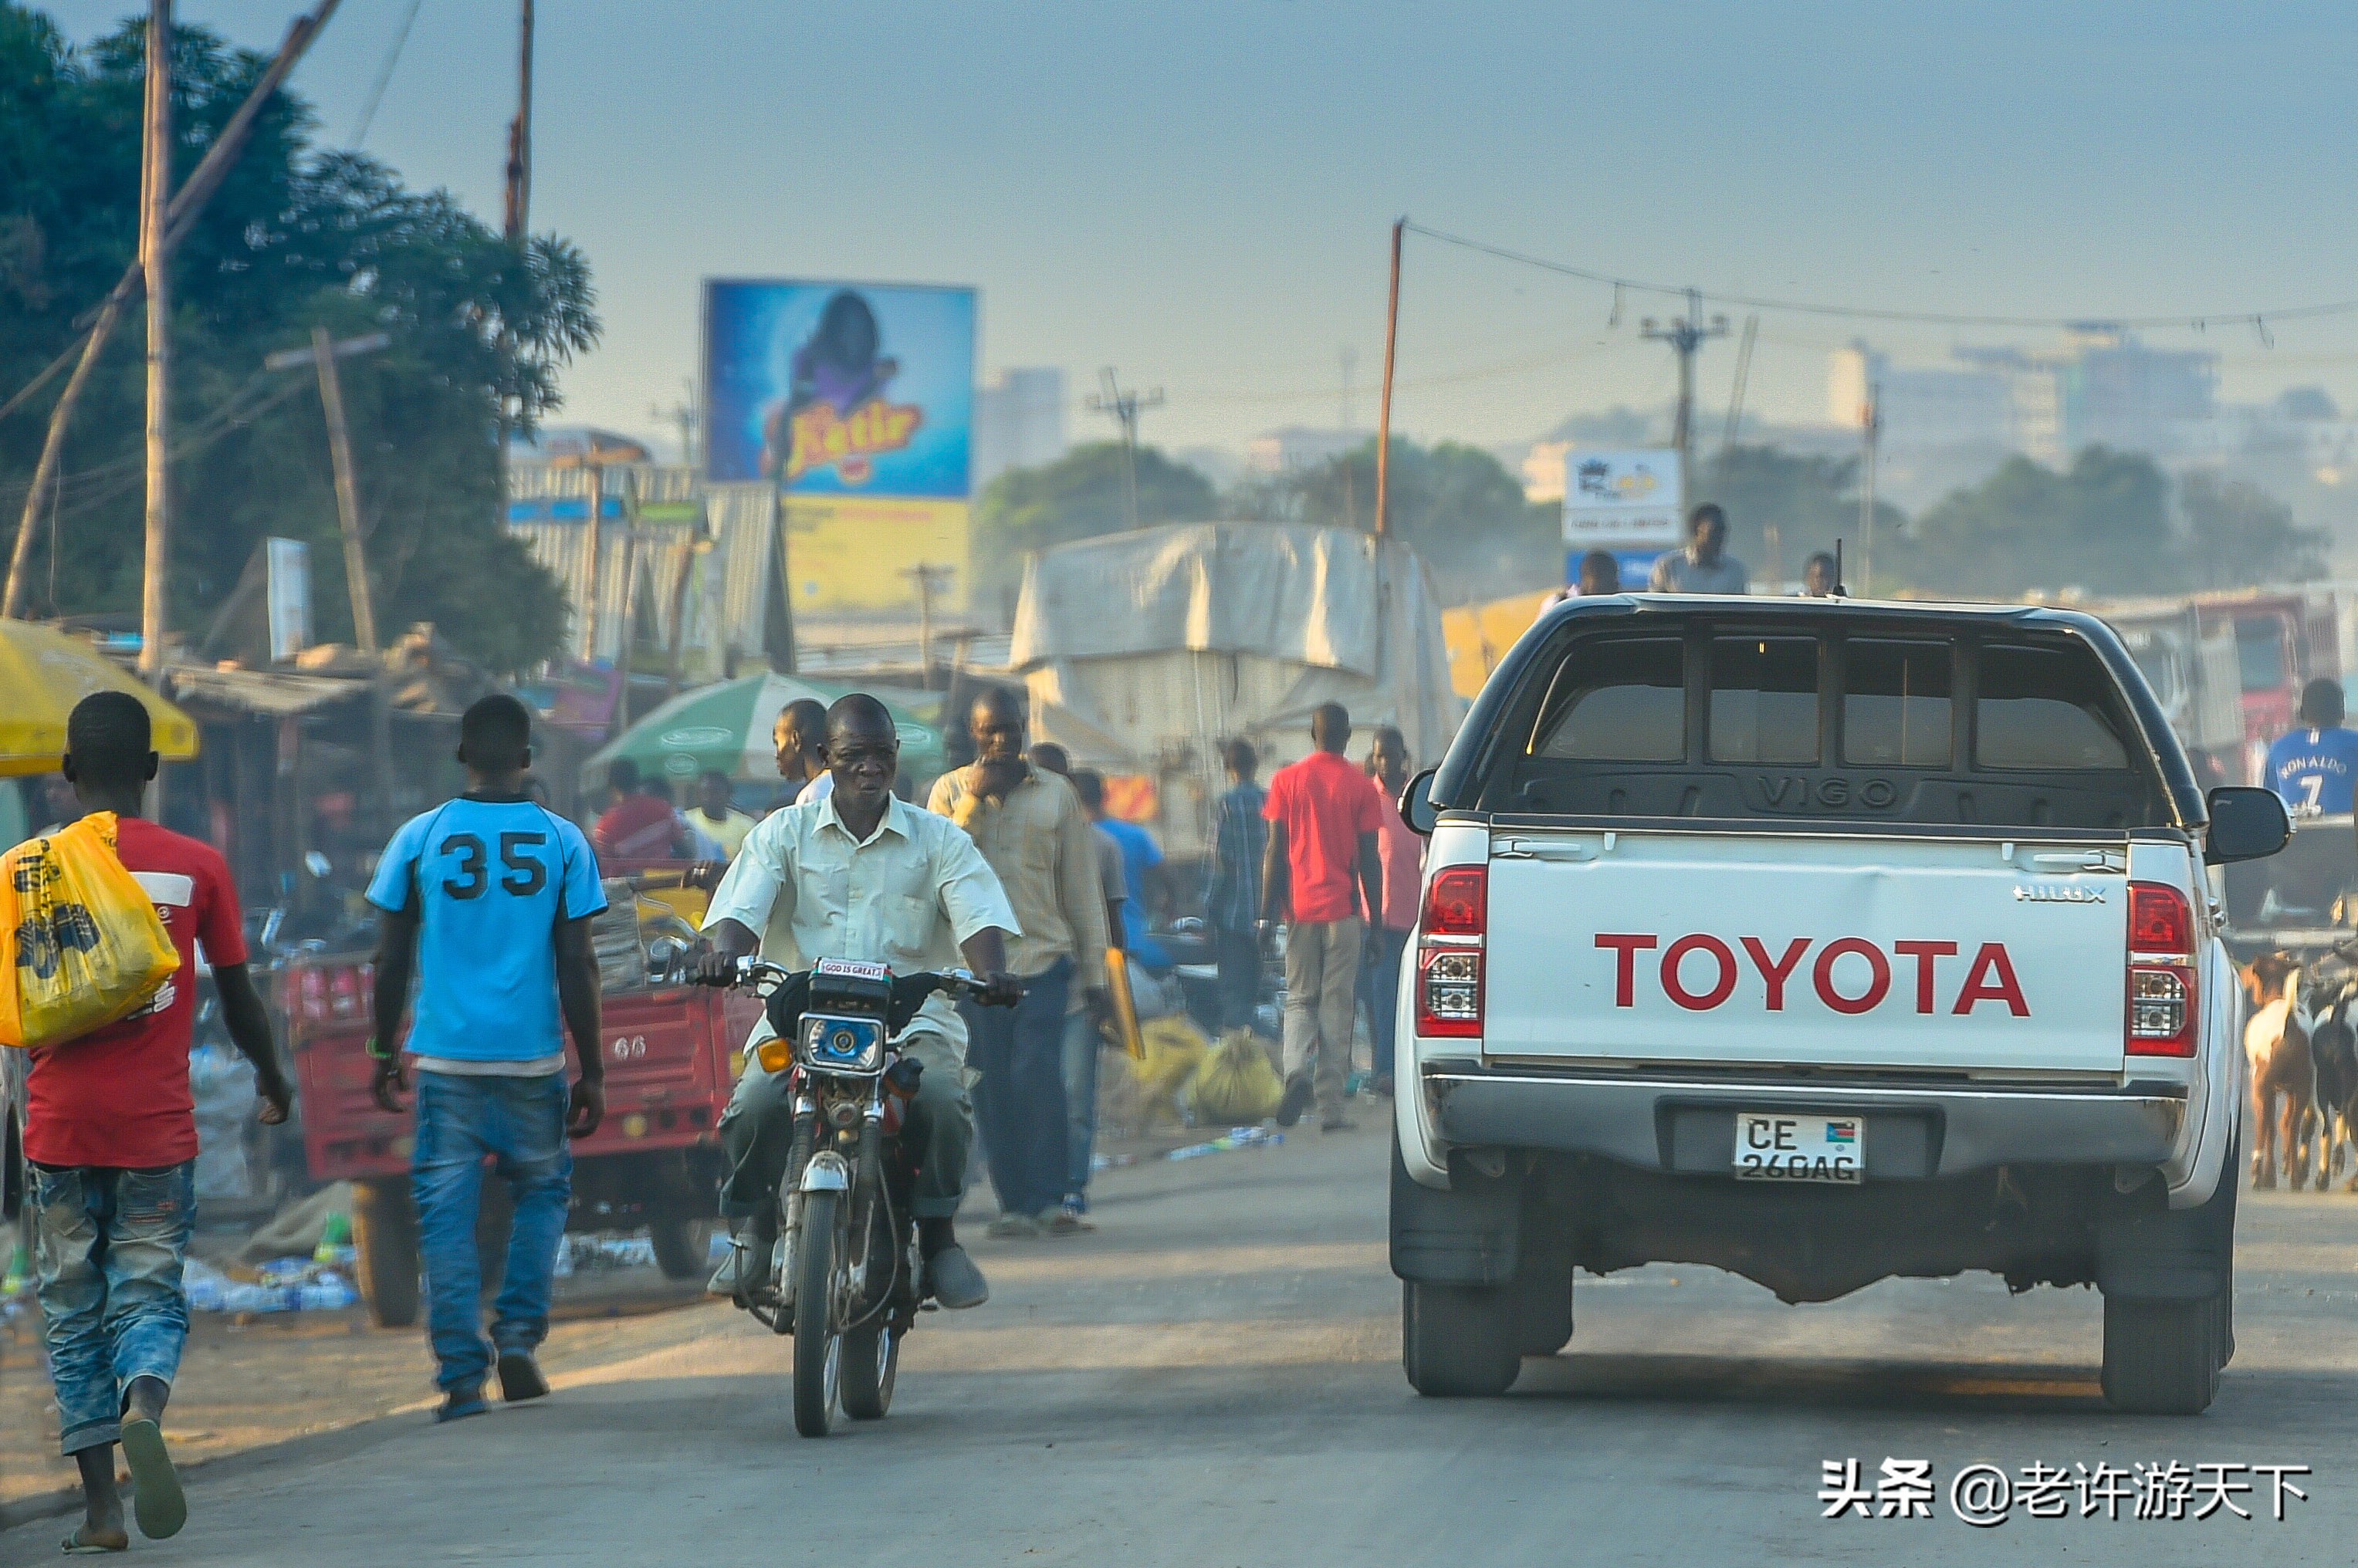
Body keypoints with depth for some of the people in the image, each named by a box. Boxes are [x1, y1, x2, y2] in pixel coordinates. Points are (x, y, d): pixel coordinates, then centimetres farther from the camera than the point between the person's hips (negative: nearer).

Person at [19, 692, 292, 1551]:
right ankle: (143, 1408, -27)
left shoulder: (24, 868, -1)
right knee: (151, 1296, 5)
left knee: (72, 1311, 8)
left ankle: (99, 1503, 3)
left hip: (61, 1124, 0)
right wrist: (271, 1078, 24)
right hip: (159, 1125, 0)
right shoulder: (197, 867, -1)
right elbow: (238, 997, 6)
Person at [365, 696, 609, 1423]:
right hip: (533, 1060, 0)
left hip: (445, 1057, 0)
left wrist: (384, 1054, 14)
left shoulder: (421, 839, 0)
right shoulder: (560, 841, -1)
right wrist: (593, 1072, 4)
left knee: (447, 1214, 3)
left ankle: (461, 1379, -1)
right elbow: (578, 967, -1)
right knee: (541, 1193, 20)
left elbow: (391, 960, 3)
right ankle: (520, 1335, 6)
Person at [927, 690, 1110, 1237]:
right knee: (993, 1090, 0)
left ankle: (1047, 1199, -10)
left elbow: (1082, 888, 11)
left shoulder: (1056, 793, 9)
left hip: (1043, 958, -1)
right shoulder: (951, 791, 8)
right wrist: (974, 802, -11)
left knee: (1038, 1075, -14)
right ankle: (1013, 1202, 6)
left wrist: (1093, 971, 8)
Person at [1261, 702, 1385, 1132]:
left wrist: (1268, 914, 4)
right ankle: (1331, 1107, -1)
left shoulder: (1287, 781, 3)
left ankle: (1296, 1070, -17)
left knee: (1300, 999, 11)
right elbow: (1369, 859, -1)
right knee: (1337, 1004, 2)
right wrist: (1375, 917, 5)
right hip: (1342, 910, -1)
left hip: (1300, 907, 1)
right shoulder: (1358, 786, 0)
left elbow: (1275, 852, 1)